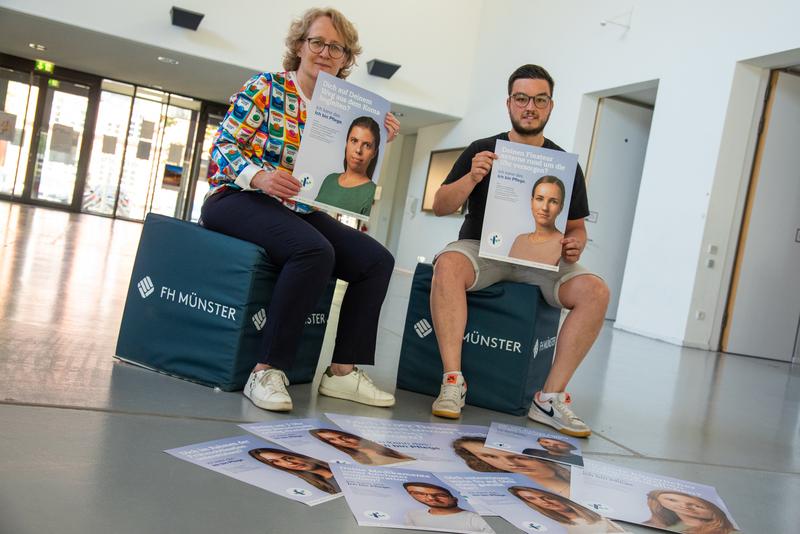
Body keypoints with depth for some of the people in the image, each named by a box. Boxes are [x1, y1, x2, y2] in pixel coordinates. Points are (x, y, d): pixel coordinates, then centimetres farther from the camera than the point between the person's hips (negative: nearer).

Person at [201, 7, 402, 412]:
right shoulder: (265, 88, 0)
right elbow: (223, 145, -8)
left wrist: (376, 142, 0)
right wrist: (260, 175, -27)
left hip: (301, 211, 6)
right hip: (239, 198, -6)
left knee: (377, 260, -13)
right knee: (316, 251, -35)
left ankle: (343, 371, -11)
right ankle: (267, 370, -29)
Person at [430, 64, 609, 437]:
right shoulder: (482, 151, 6)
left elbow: (576, 227, 14)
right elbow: (440, 207, 3)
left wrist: (574, 245, -10)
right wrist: (472, 178, -15)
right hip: (481, 247, -2)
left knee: (594, 291, -24)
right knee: (448, 265, -36)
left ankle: (550, 398, -19)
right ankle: (452, 383, -31)